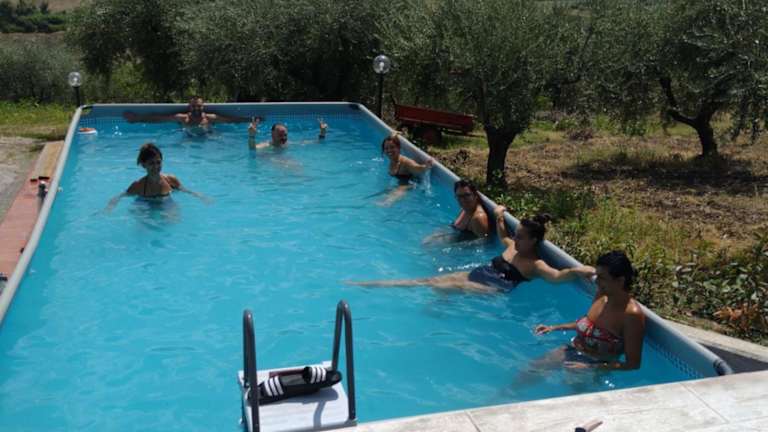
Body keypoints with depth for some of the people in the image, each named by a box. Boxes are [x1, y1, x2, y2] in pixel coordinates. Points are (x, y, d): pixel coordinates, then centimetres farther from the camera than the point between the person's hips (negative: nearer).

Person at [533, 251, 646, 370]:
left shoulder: (632, 314, -24)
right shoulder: (602, 295, -4)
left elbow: (633, 364, -21)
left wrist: (589, 367, -26)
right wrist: (554, 328, 13)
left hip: (596, 367, -6)